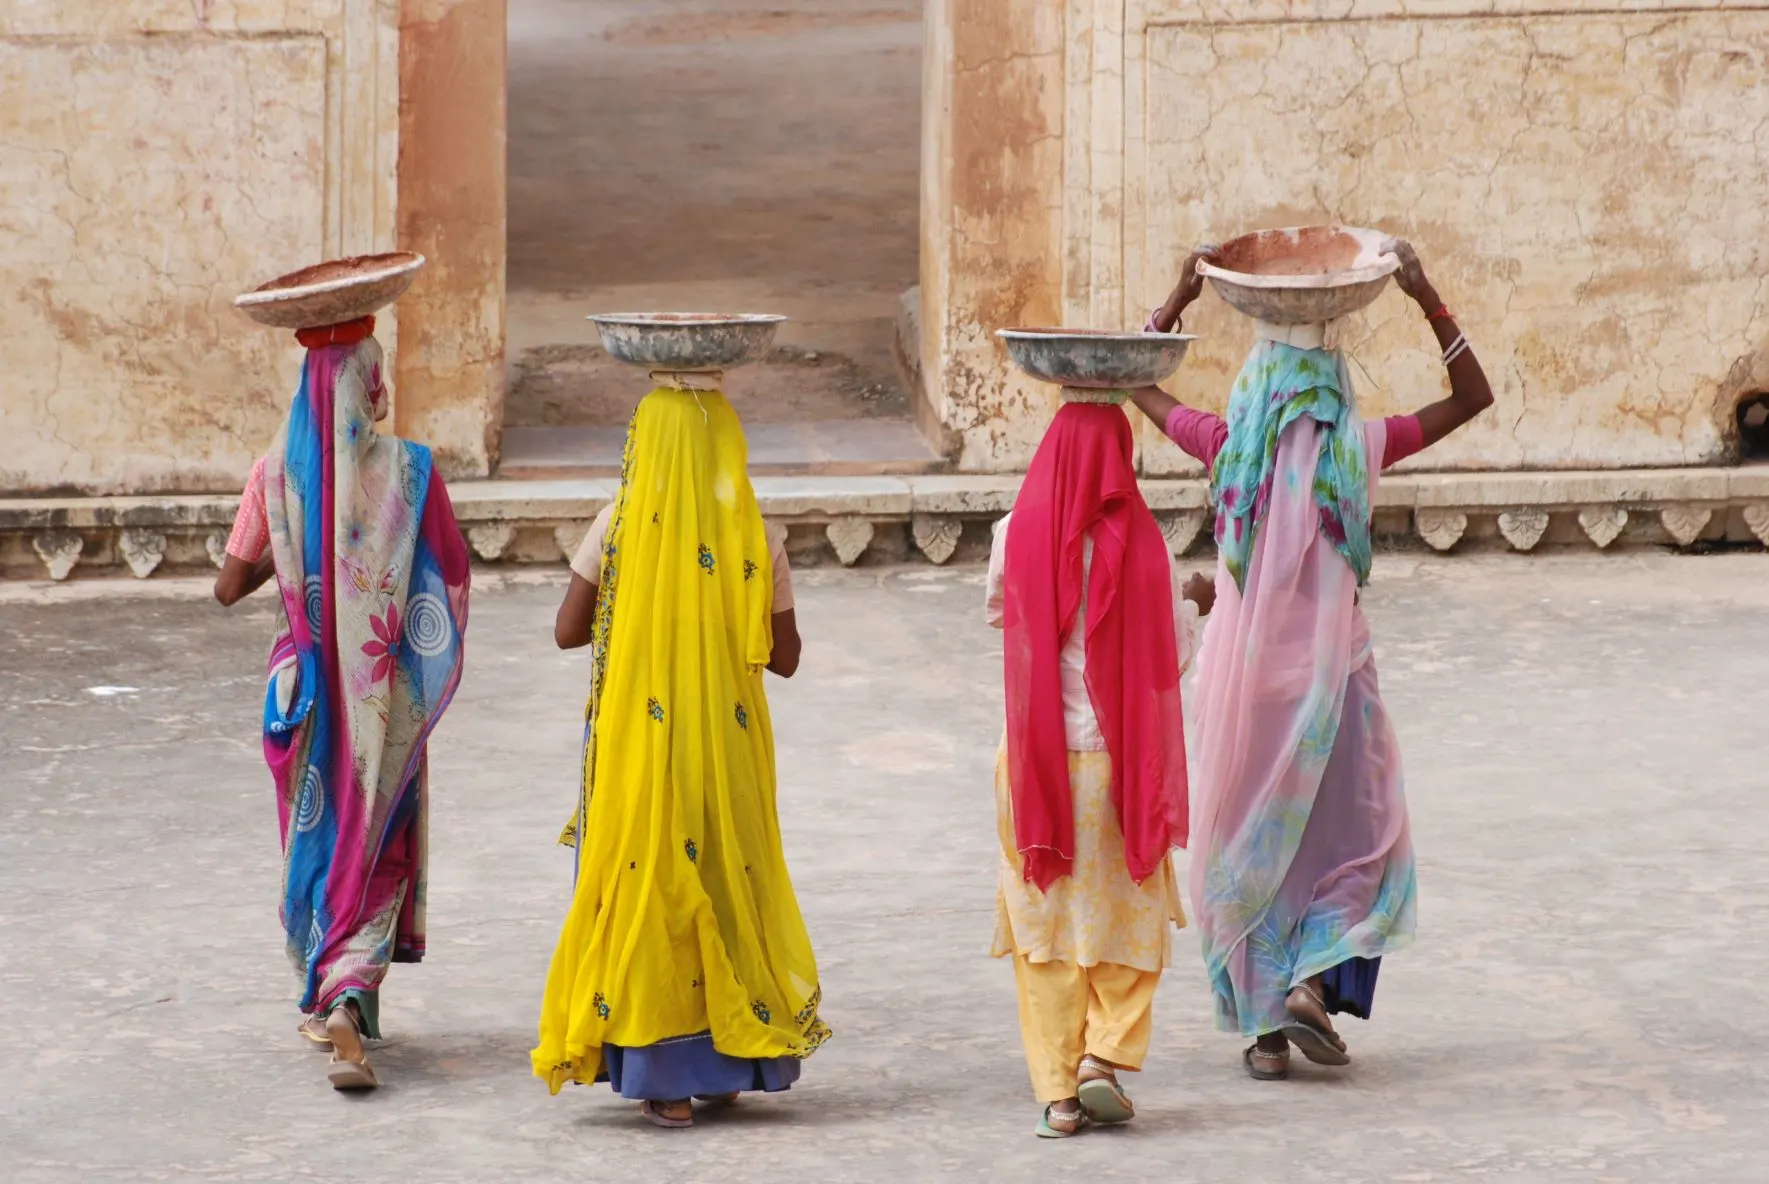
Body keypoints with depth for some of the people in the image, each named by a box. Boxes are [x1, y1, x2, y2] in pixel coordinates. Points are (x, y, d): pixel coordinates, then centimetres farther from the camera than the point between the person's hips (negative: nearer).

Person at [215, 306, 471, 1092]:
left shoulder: (277, 472, -8)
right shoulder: (407, 470, -12)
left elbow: (230, 586, -5)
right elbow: (454, 573, -3)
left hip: (308, 684, 2)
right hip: (388, 690, -2)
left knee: (316, 838, 17)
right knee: (377, 846, 6)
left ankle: (327, 999, 23)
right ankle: (349, 996, -11)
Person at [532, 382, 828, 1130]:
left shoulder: (619, 529, -7)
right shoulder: (756, 540, -3)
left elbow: (568, 633, -4)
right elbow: (783, 657, 2)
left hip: (637, 741, -2)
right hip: (728, 748, 2)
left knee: (647, 883, 5)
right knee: (727, 879, 15)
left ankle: (667, 1081, 3)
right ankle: (732, 1064, 21)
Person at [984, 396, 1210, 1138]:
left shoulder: (1019, 534, -5)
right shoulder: (1139, 544, -9)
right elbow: (1171, 660, -2)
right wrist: (1192, 606, 18)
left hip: (1034, 762, 1)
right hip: (1117, 762, -1)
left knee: (1044, 919, 8)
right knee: (1125, 918, 14)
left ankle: (1058, 1090, 4)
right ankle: (1106, 1053, -2)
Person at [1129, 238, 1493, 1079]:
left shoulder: (1228, 449, -4)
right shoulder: (1356, 450, -7)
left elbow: (1140, 386, 14)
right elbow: (1472, 397, 3)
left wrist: (1180, 297, 13)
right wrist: (1427, 300, -1)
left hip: (1244, 677, 2)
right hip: (1330, 673, -1)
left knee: (1248, 849, 11)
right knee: (1357, 843, 13)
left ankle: (1263, 1029, 10)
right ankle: (1313, 983, -9)